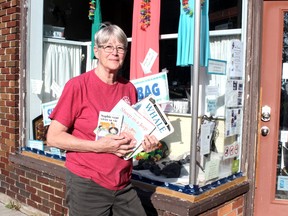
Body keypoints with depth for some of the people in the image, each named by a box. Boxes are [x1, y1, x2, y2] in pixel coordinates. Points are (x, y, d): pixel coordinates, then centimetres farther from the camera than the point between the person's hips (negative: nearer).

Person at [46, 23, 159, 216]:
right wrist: (99, 146, -21)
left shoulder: (129, 89, 2)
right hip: (87, 185, -4)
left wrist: (144, 142, -5)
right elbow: (54, 137, -12)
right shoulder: (77, 85, -12)